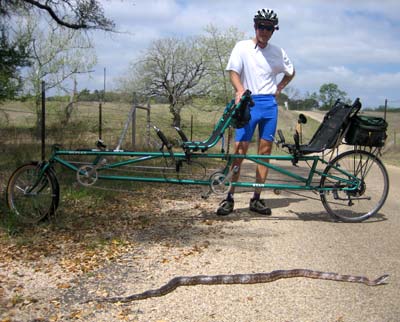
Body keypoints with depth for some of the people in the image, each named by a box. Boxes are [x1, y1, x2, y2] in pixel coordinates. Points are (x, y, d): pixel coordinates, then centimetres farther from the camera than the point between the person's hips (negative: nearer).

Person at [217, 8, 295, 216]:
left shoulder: (278, 52, 9)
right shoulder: (242, 47, 1)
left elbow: (290, 72, 25)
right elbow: (233, 72, -8)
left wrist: (279, 88, 9)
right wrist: (240, 90, -28)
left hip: (269, 104, 3)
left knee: (265, 151, 4)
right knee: (240, 149, -9)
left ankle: (257, 198, 11)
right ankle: (230, 197, -1)